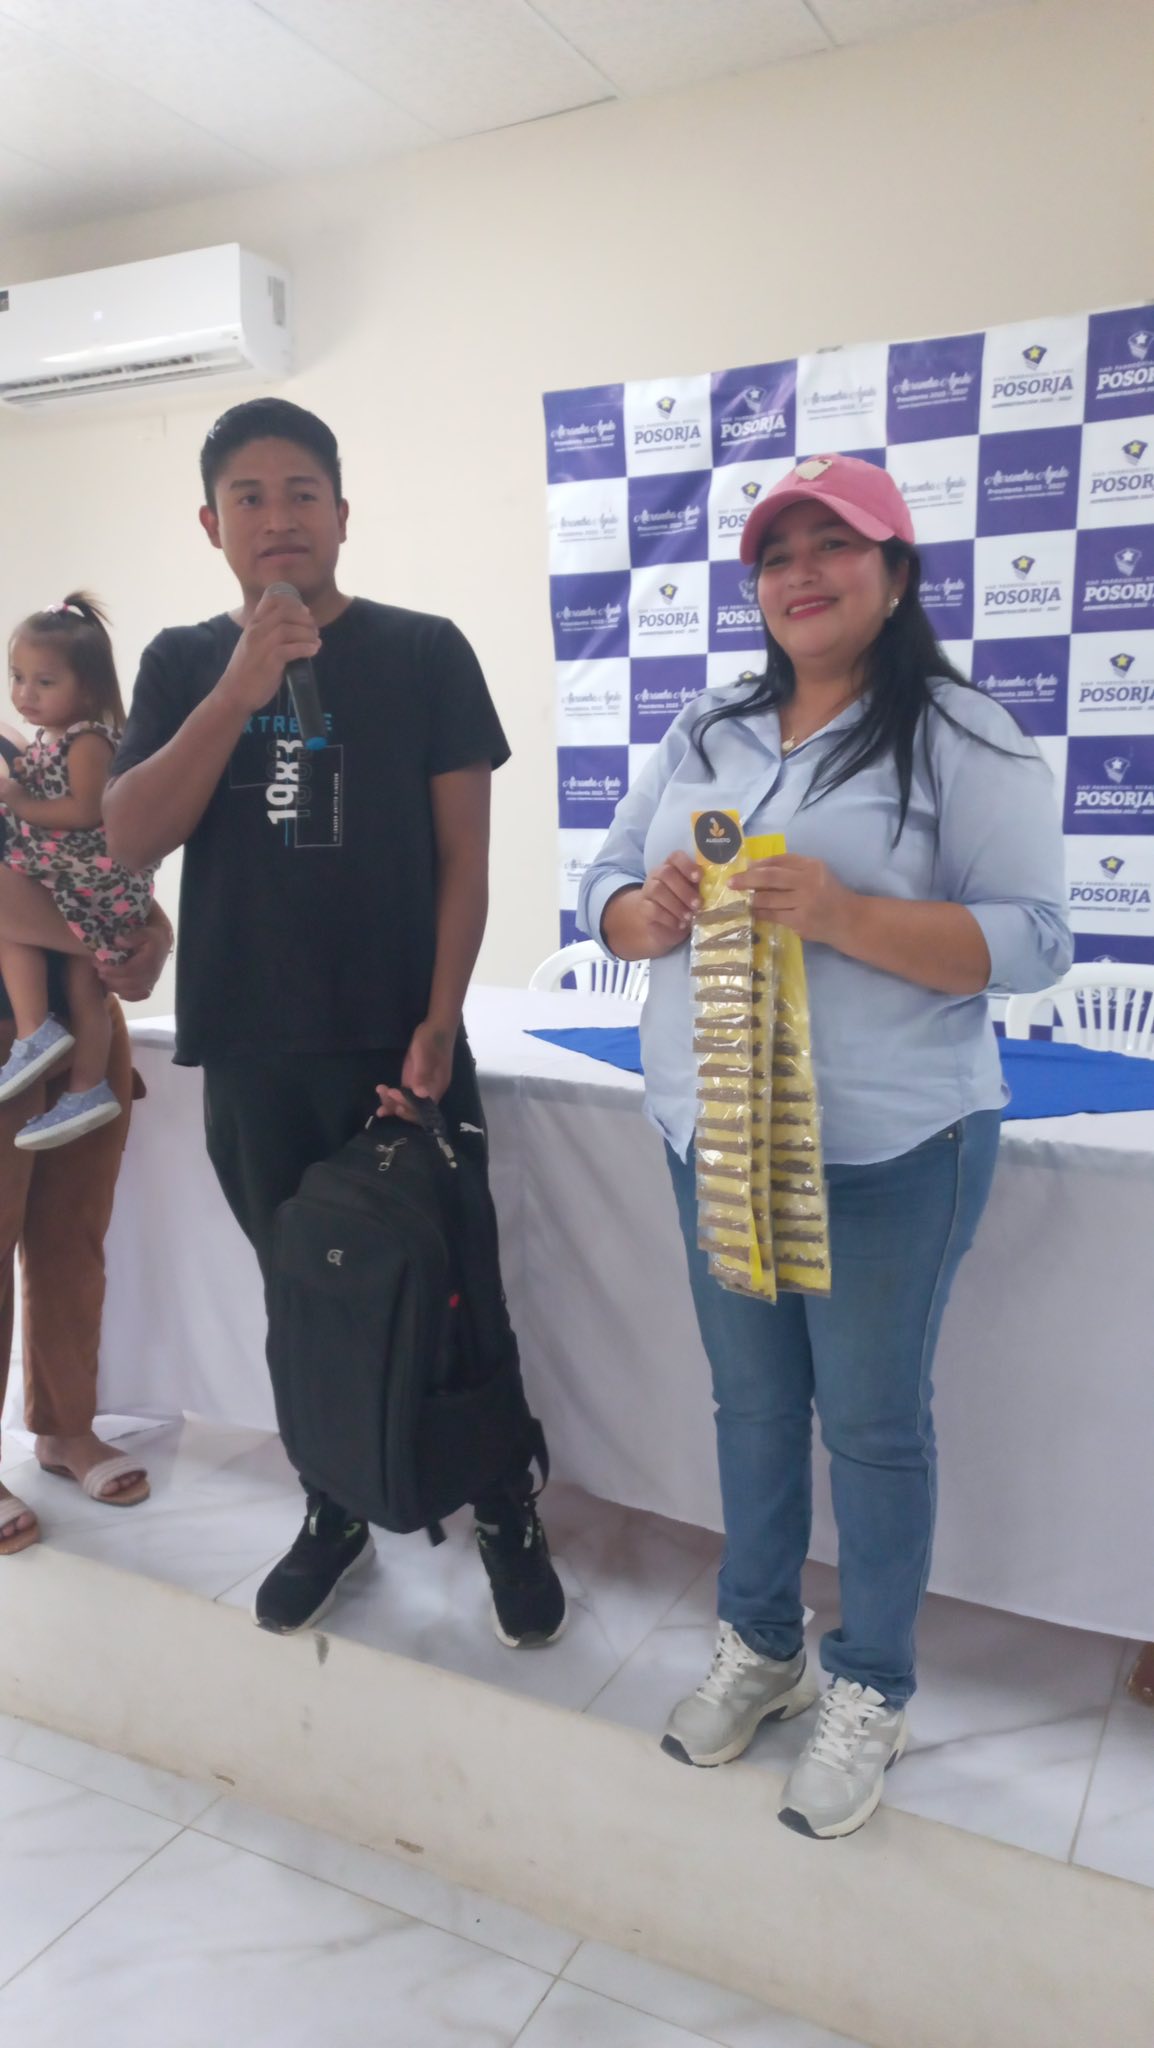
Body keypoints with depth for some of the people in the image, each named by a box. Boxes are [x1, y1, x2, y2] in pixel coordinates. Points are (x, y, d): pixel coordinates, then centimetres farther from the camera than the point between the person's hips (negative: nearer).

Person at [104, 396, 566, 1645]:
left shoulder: (422, 651, 0)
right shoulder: (184, 664, 8)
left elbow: (463, 856, -3)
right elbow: (129, 838, -6)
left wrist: (437, 1024, -11)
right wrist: (243, 686, -15)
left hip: (398, 1042, -3)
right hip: (250, 1051, 3)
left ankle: (509, 1518, 24)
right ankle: (334, 1513, 34)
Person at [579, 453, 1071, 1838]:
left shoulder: (961, 737, -7)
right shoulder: (708, 733, 11)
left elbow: (1033, 940, -13)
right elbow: (608, 884, 11)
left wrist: (841, 914, -26)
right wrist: (647, 912, -13)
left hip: (890, 1149, -5)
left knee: (871, 1420, 7)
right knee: (751, 1399, 17)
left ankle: (871, 1693, 29)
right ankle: (759, 1646, 38)